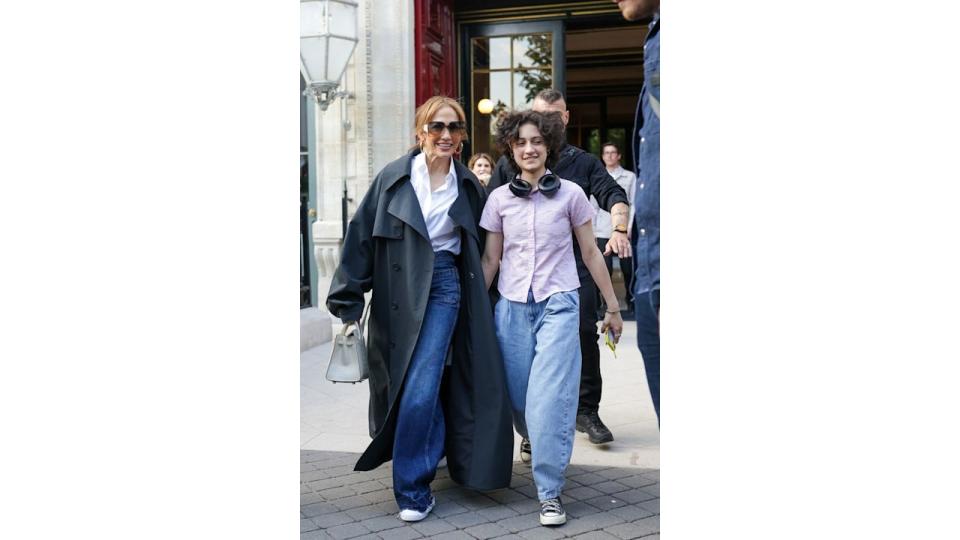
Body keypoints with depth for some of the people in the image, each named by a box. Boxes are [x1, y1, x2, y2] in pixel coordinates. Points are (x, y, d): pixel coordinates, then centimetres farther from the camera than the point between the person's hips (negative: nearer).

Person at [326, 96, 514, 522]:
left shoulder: (469, 187, 5)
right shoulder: (394, 177, -1)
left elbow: (478, 249, 14)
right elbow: (362, 236, -2)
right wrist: (348, 298, -5)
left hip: (444, 288, -1)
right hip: (398, 292, 1)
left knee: (420, 390, -10)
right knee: (400, 387, 11)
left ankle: (412, 487, 1)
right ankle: (427, 458, 35)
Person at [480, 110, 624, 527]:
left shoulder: (570, 194, -1)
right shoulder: (499, 199, 4)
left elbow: (591, 253, 6)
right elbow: (490, 260, 9)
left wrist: (613, 307, 9)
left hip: (558, 305, -2)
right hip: (512, 308, 3)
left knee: (549, 399, -12)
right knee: (519, 399, 6)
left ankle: (550, 492, -2)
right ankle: (543, 450, 37)